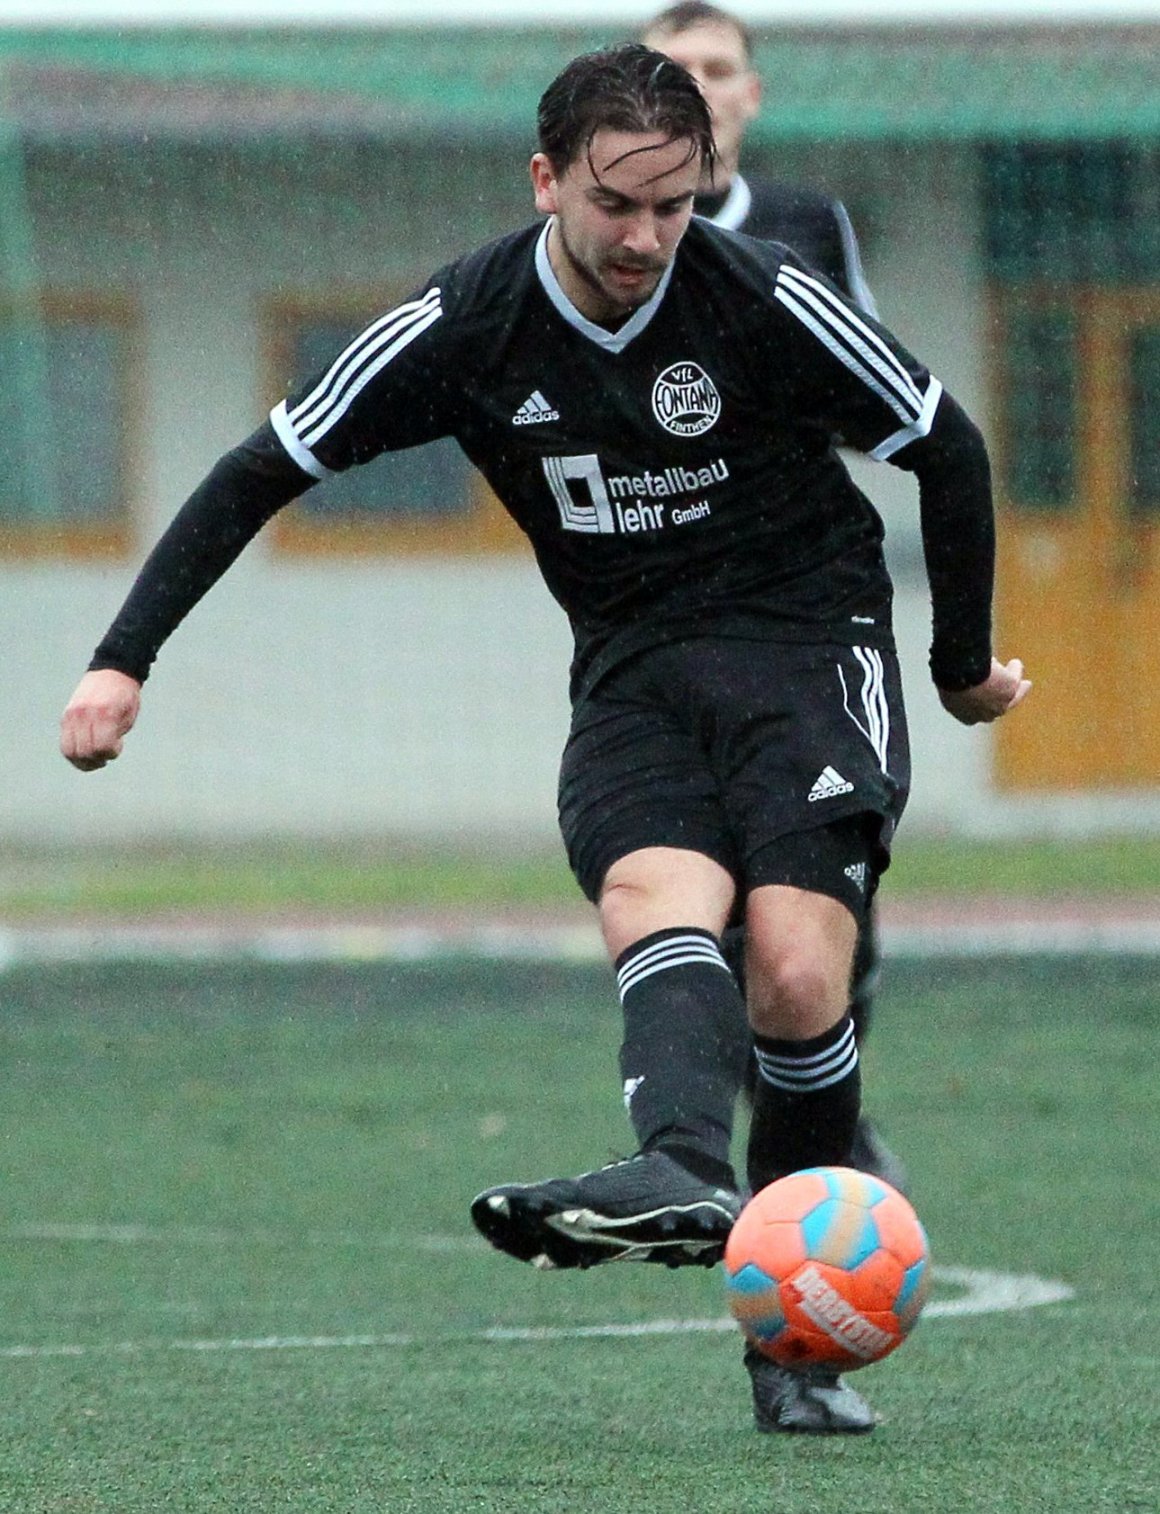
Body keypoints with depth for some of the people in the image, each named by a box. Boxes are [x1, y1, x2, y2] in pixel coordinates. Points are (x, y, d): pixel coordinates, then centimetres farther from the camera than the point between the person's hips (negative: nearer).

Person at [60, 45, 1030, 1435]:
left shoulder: (765, 301, -12)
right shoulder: (462, 328, -7)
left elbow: (948, 451, 3)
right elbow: (262, 471, 2)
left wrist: (965, 663, 13)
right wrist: (124, 661, -4)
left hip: (808, 641, -2)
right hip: (631, 671, 2)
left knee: (795, 980, -22)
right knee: (657, 901, -30)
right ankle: (686, 1174, -58)